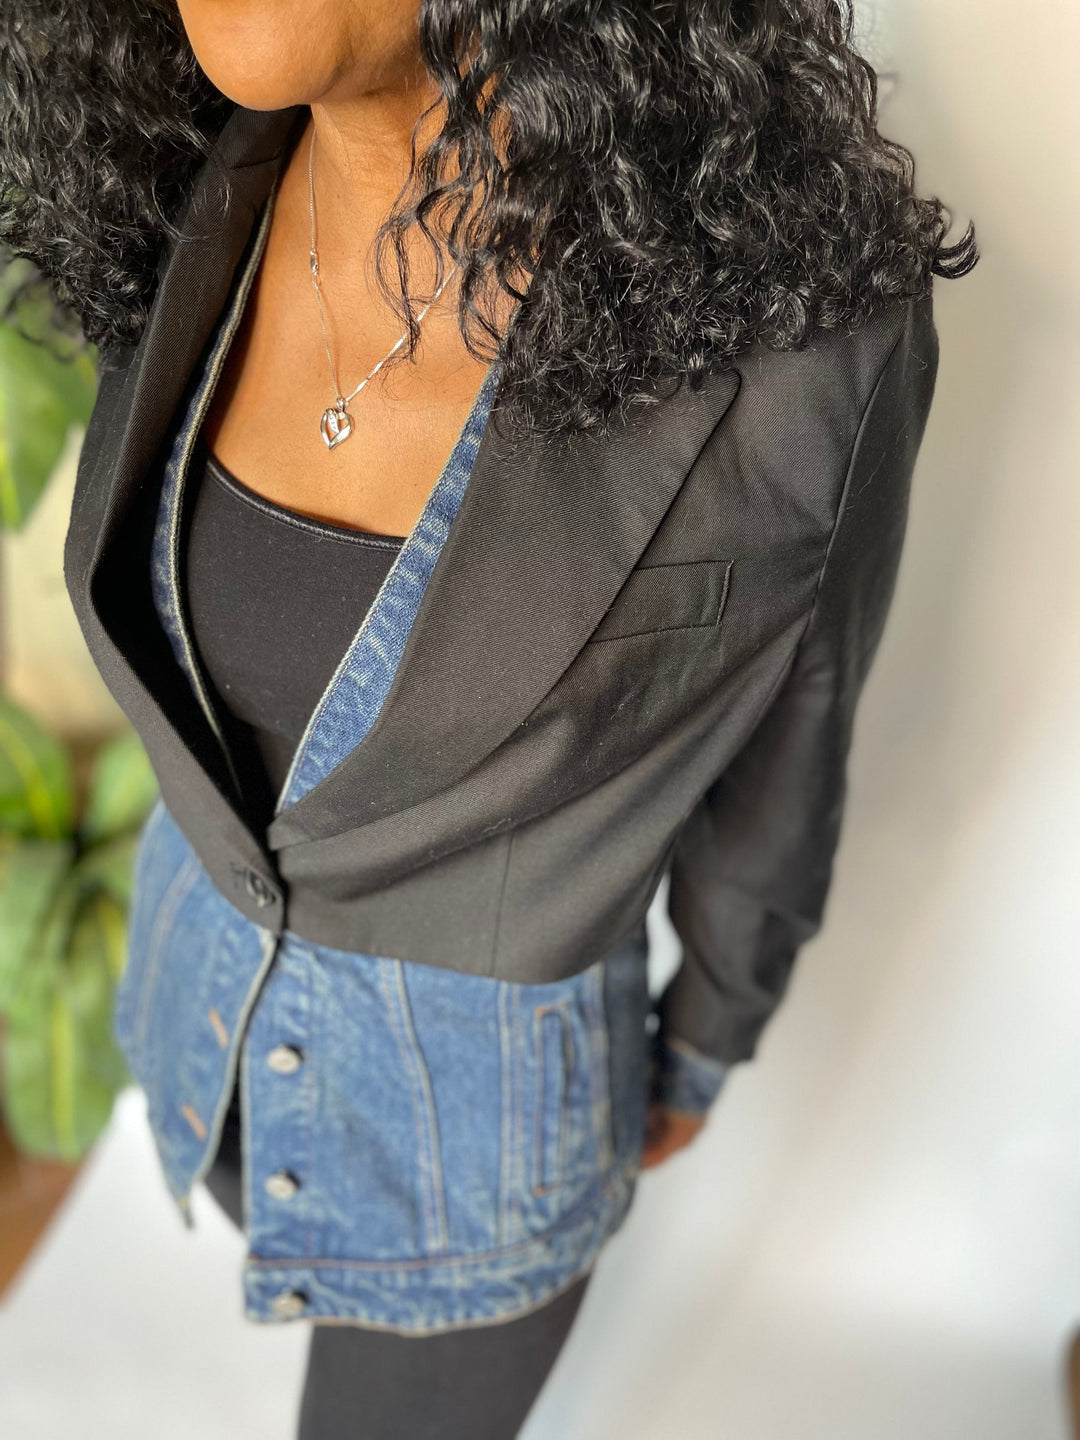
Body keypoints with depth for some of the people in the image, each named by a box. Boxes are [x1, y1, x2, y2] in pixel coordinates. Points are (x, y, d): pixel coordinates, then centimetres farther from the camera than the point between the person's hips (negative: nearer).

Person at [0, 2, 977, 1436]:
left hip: (486, 1093, -5)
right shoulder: (200, 203, -17)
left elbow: (779, 726, -13)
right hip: (214, 998, 5)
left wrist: (708, 1047, 5)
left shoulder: (799, 304, -31)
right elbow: (271, 615, 0)